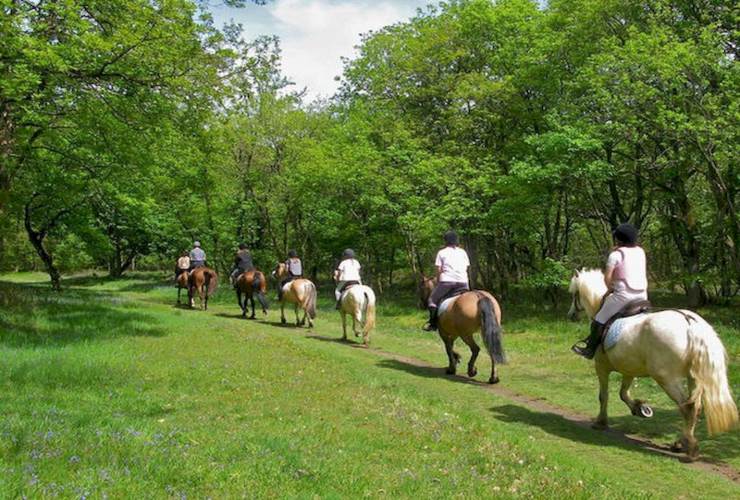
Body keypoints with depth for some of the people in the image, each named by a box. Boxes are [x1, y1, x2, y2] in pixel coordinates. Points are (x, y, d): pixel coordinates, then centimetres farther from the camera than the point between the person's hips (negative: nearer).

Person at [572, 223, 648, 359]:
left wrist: (610, 289, 9)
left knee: (599, 319, 4)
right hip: (642, 294, 7)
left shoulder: (616, 254, -7)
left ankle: (590, 349, 8)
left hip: (623, 294, -7)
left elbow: (607, 277, -11)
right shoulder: (641, 251, 12)